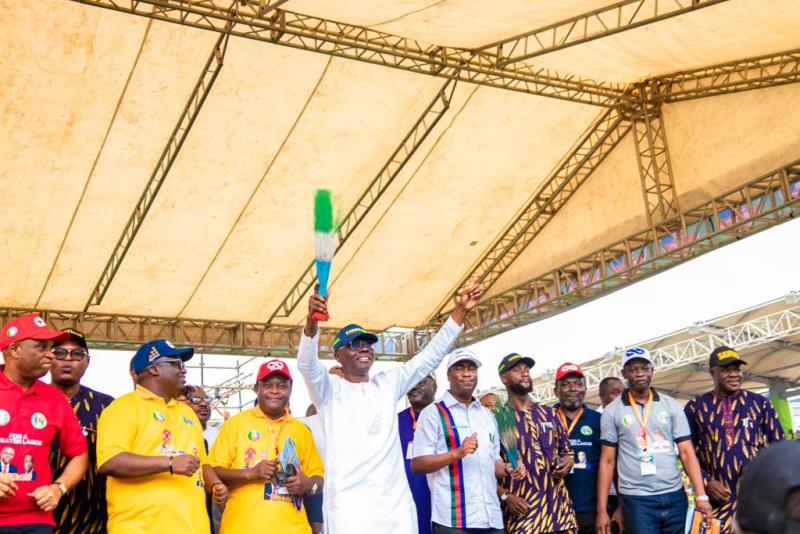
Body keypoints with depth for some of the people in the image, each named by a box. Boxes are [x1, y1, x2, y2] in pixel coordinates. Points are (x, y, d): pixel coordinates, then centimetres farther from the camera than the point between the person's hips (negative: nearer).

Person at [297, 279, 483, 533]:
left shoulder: (388, 384, 16)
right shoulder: (329, 388, 3)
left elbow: (430, 356, 13)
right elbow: (307, 365, -17)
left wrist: (461, 310, 4)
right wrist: (312, 320, -35)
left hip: (396, 502, 4)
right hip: (349, 505, -4)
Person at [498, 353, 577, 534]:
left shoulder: (549, 413, 13)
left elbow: (567, 451, 20)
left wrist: (568, 462, -2)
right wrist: (505, 496, -12)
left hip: (558, 504, 4)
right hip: (522, 508, -3)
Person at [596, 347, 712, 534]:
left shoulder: (672, 406, 6)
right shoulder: (612, 412, 1)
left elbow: (687, 452, 3)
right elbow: (607, 461, 2)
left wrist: (701, 496, -7)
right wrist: (602, 509, -2)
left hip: (675, 496, 2)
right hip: (636, 500, -2)